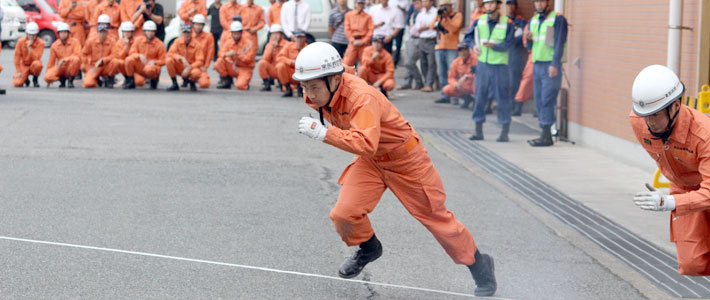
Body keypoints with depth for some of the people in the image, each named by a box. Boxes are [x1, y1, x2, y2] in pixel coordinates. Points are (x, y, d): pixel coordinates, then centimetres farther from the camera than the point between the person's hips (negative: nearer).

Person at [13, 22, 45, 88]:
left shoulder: (40, 43, -15)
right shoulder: (21, 41, -9)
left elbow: (36, 58, -24)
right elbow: (17, 56, -6)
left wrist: (29, 47, -30)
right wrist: (18, 71, -10)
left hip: (34, 67, -1)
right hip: (24, 66, 1)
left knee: (37, 64, -39)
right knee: (16, 83, -22)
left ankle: (35, 79, -6)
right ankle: (25, 79, 18)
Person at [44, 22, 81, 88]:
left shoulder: (74, 42, -7)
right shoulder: (54, 45, -1)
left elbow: (78, 55, -21)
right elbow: (51, 62, 4)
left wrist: (64, 59, -32)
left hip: (71, 69, -2)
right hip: (60, 69, 2)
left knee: (76, 60, -35)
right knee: (47, 77, -26)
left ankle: (70, 80, -13)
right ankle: (62, 79, 5)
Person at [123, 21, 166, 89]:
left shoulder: (160, 44, -5)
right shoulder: (138, 40, 2)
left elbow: (163, 61, -2)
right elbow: (132, 53, -3)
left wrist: (154, 62, -22)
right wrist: (139, 55, -23)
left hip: (152, 65, -3)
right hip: (140, 66, 3)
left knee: (149, 69, -41)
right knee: (129, 59, -27)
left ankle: (154, 80, -3)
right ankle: (131, 83, -10)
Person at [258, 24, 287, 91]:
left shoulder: (286, 44, -8)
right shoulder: (269, 45, 2)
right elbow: (265, 59, -10)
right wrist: (271, 48, -20)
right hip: (273, 70, 3)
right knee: (261, 63, -25)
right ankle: (267, 85, -10)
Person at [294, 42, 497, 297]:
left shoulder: (362, 98, -38)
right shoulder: (323, 93, -15)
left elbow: (366, 144, -52)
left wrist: (324, 133, -55)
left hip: (404, 159, -6)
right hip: (370, 162, 6)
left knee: (435, 216, 6)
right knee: (344, 214, -12)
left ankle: (480, 266, 27)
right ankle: (368, 249, 20)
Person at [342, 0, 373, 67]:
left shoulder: (368, 16, 6)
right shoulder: (349, 14, 8)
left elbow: (371, 30, 0)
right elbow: (347, 29, 3)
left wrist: (363, 41, -10)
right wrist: (353, 41, -7)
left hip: (364, 43, 0)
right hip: (353, 43, 0)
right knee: (347, 62, -8)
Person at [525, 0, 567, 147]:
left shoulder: (558, 19, -5)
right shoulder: (533, 20, 17)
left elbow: (559, 43, -11)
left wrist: (554, 64, -19)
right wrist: (529, 39, -1)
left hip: (550, 66, -8)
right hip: (537, 64, 8)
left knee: (547, 100, -11)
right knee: (539, 101, 7)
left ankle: (547, 136, -11)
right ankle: (544, 134, 11)